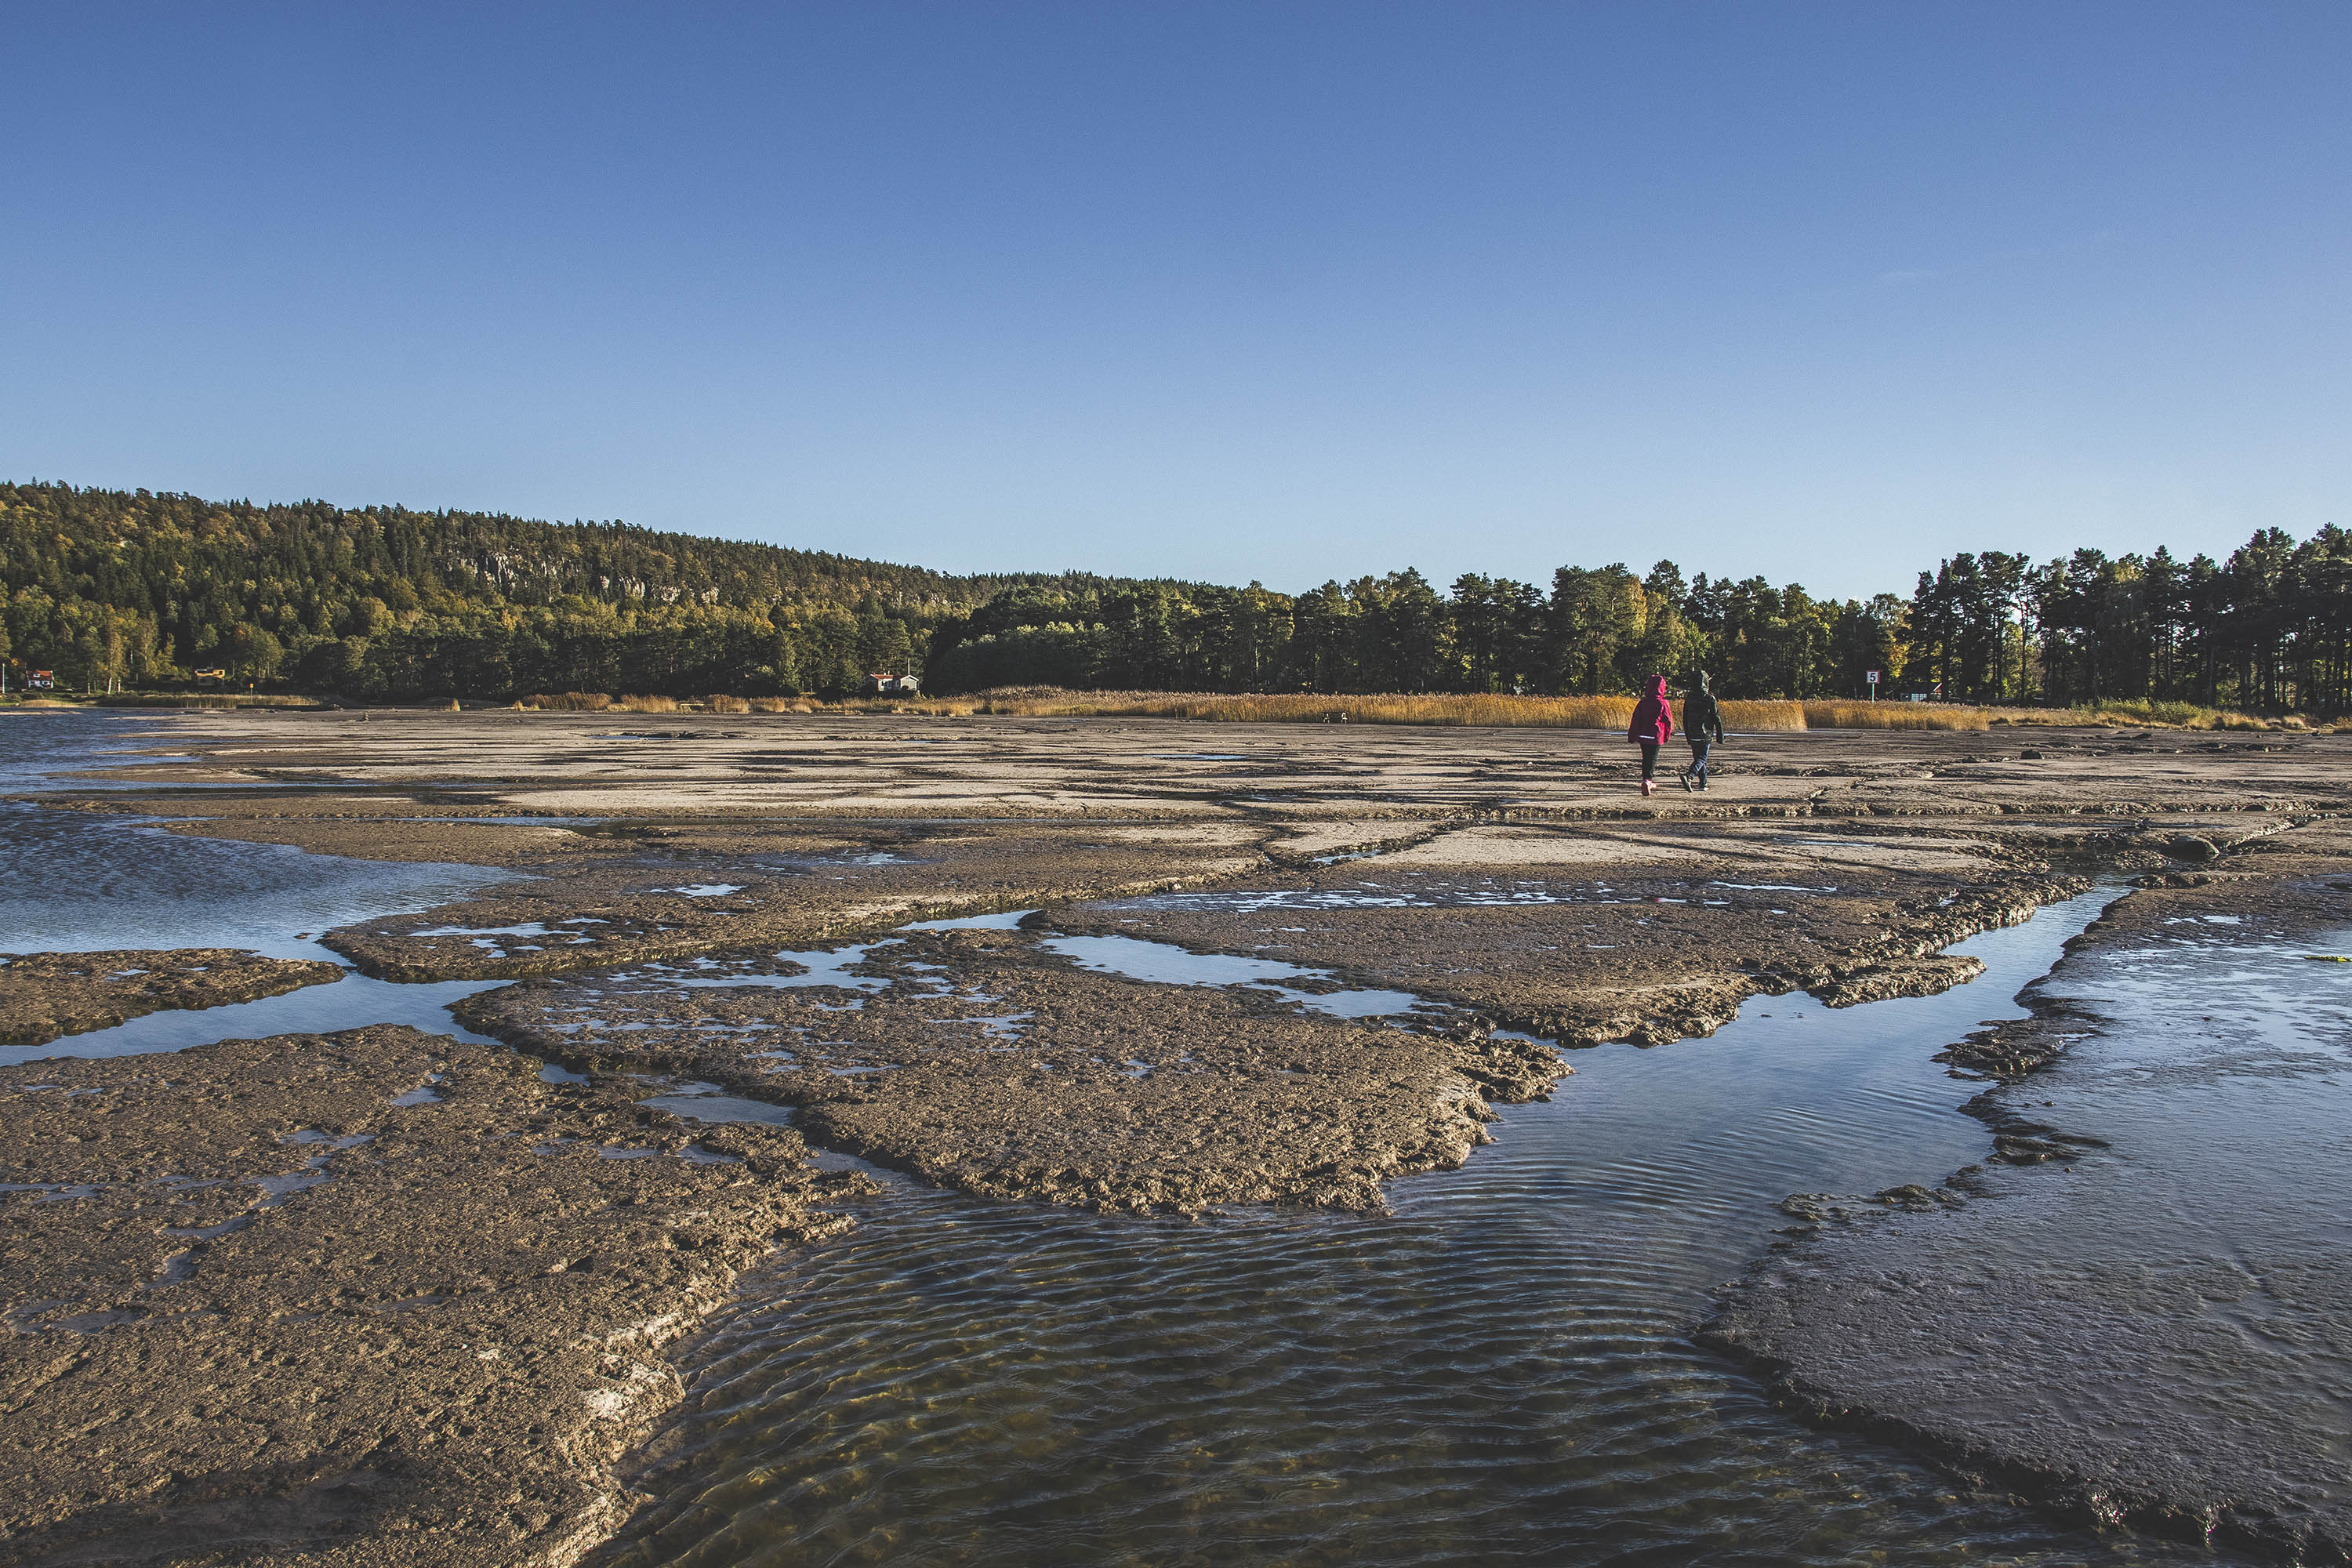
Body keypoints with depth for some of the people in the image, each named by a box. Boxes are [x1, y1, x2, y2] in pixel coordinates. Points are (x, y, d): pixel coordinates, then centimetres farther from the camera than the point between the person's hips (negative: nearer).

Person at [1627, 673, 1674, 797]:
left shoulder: (1642, 702, 0)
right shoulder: (1663, 703, -10)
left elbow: (1635, 720, 1)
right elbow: (1668, 720, -2)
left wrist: (1631, 736, 6)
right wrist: (1668, 735, 13)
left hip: (1643, 736, 4)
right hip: (1656, 737, -4)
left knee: (1646, 759, 16)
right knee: (1652, 759, -1)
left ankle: (1648, 782, 25)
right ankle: (1647, 780, -20)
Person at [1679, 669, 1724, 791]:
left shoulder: (1689, 698, 5)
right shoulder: (1710, 698, -9)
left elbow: (1685, 719, 10)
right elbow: (1716, 718, -7)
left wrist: (1688, 736, 19)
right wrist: (1720, 735, 0)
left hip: (1693, 735, 4)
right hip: (1705, 735, -4)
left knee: (1698, 757, 15)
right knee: (1702, 758, -3)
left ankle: (1703, 783, 17)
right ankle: (1688, 776, -26)